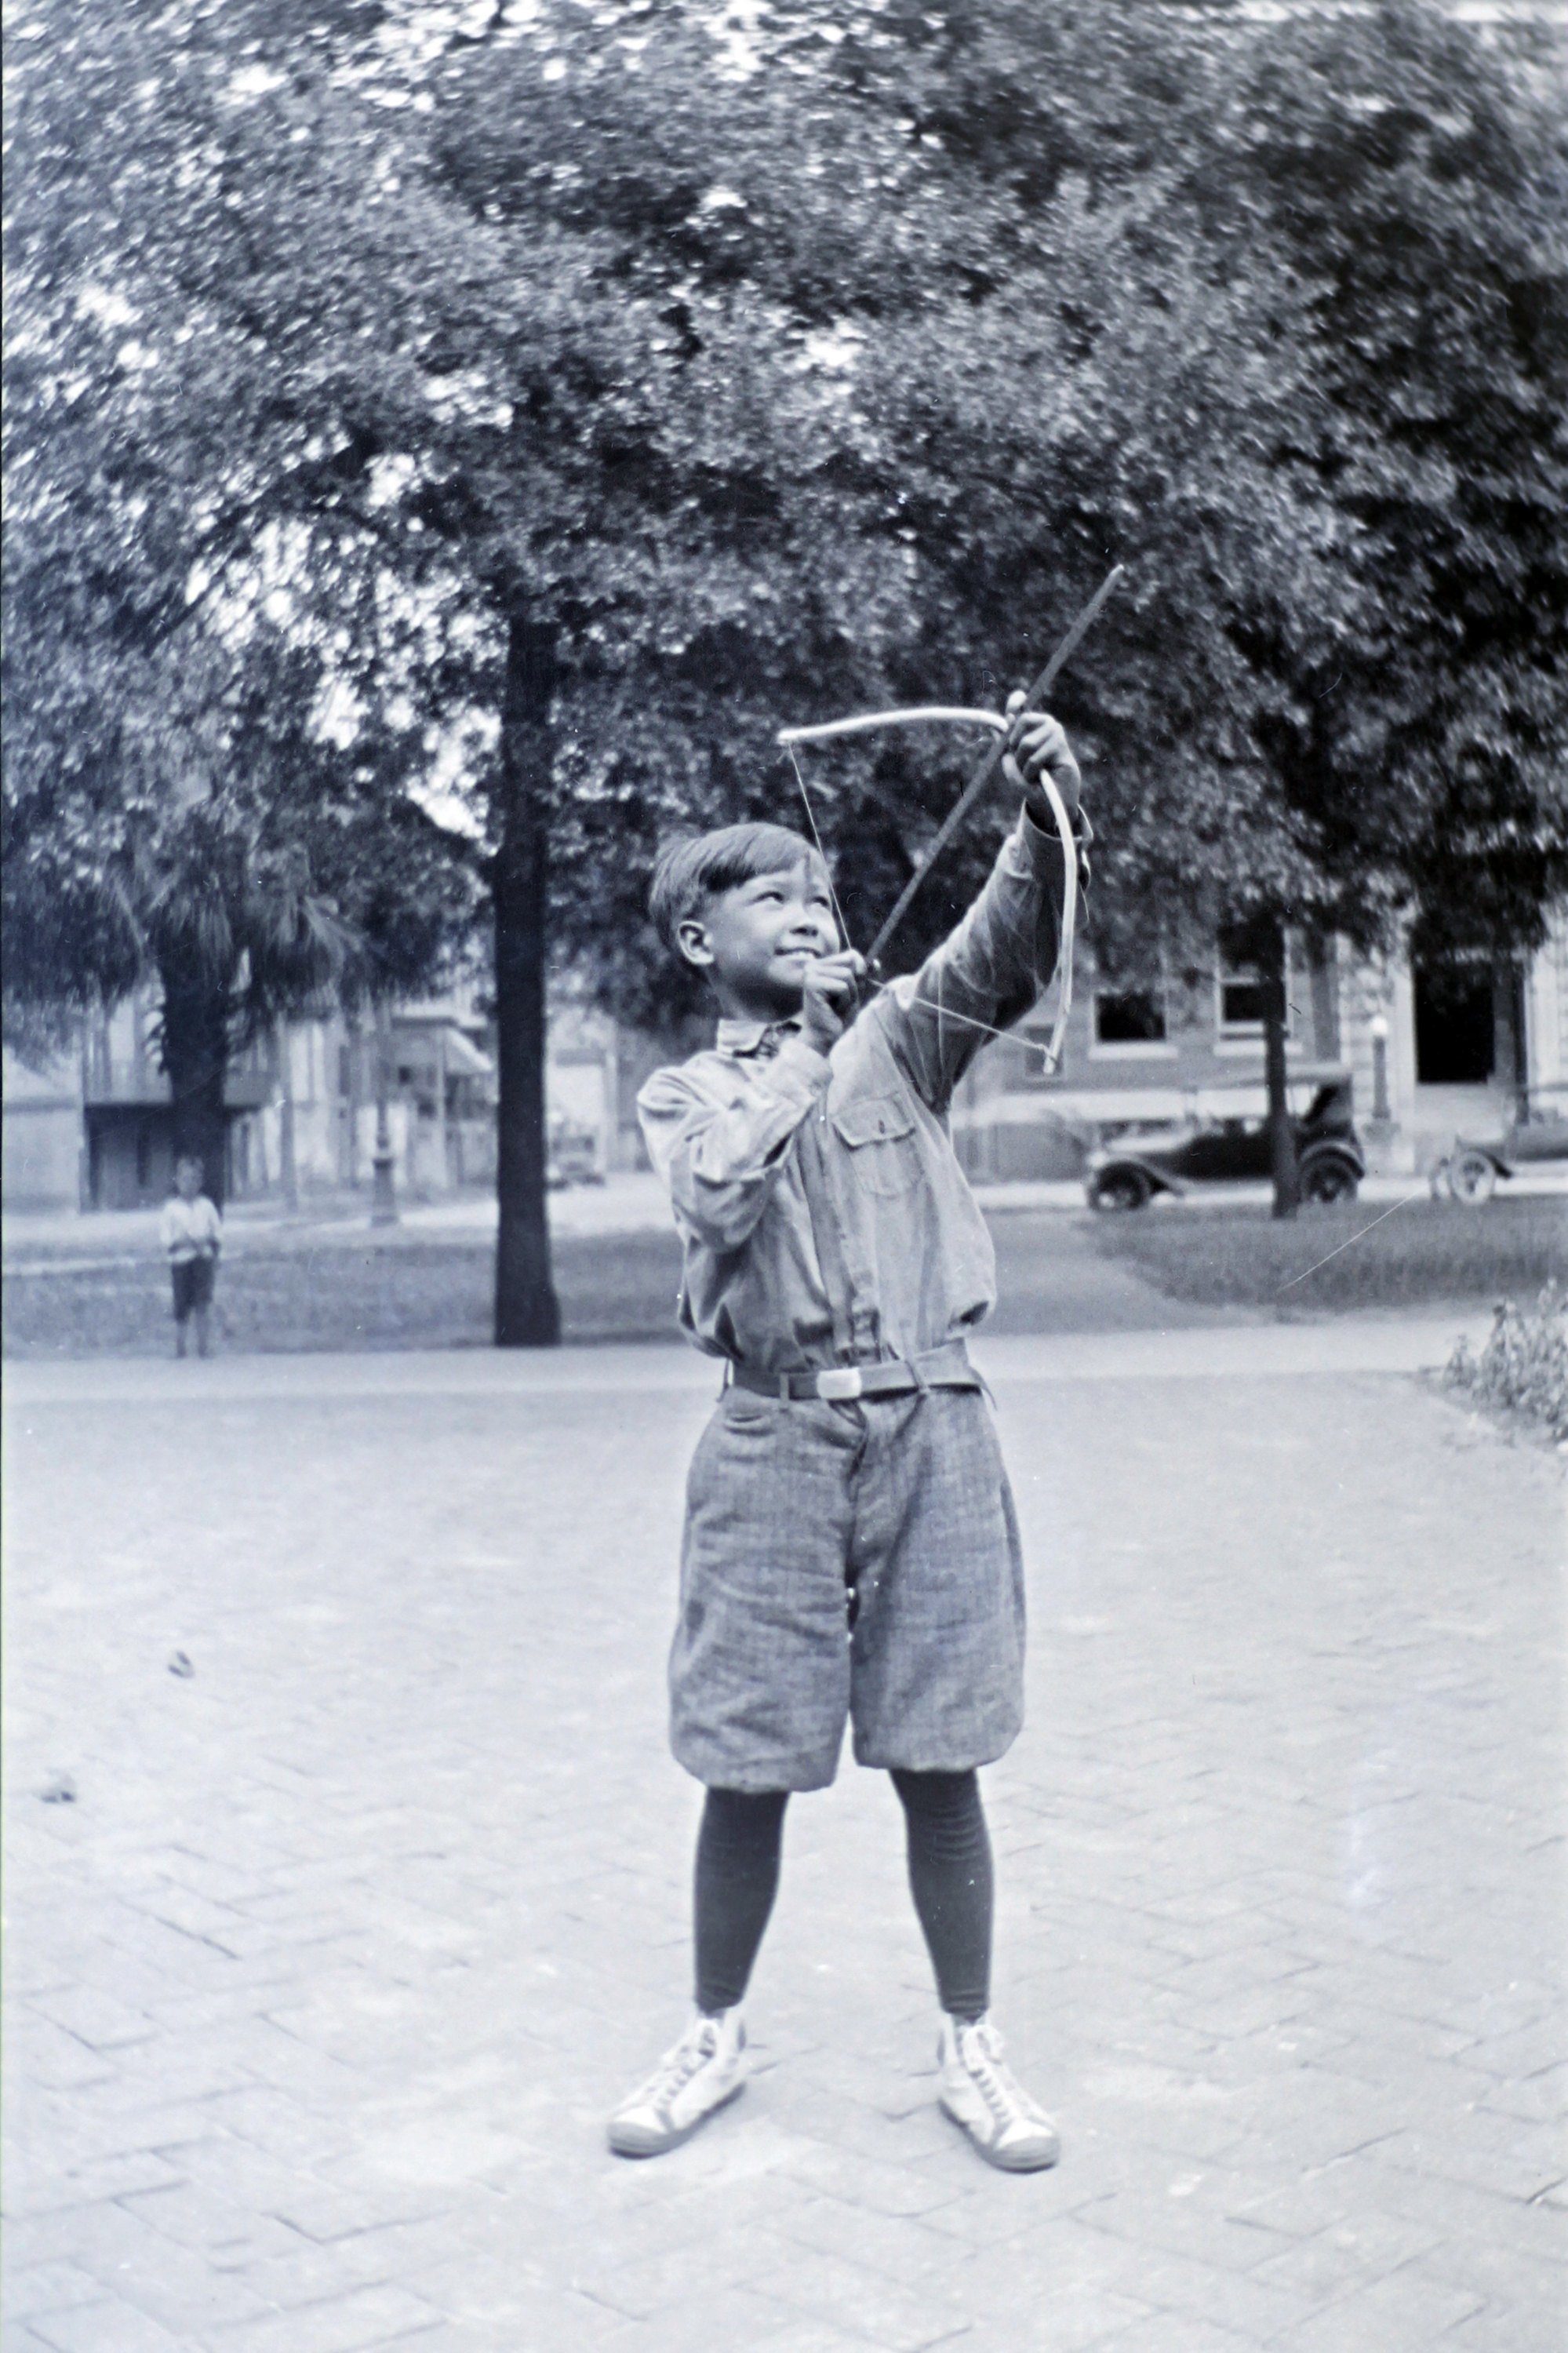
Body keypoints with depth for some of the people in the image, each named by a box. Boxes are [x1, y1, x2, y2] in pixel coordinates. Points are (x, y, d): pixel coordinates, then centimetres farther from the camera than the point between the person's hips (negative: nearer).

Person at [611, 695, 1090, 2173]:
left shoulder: (895, 1041, 11)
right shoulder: (683, 1096, 9)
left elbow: (1011, 950, -8)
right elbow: (720, 1191, -13)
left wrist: (1047, 816, -25)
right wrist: (805, 1038, -5)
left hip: (928, 1428, 1)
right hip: (775, 1441, 0)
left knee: (938, 1764, 6)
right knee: (746, 1770, 6)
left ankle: (969, 2047, 22)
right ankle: (714, 2035, 27)